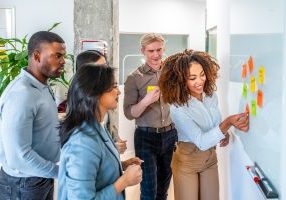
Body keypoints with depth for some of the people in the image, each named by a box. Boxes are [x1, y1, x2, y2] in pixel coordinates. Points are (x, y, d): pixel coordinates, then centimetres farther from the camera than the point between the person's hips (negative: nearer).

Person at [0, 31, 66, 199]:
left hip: (44, 177, 8)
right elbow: (19, 157, -29)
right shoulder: (21, 94, -26)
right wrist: (59, 172, -19)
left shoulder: (43, 87, 5)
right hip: (24, 184, -8)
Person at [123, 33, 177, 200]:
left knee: (164, 184, 17)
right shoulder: (134, 78, -8)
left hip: (170, 135, 4)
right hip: (146, 137, -4)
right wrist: (146, 101, -25)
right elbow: (129, 113, -10)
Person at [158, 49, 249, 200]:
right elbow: (201, 142, -31)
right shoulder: (177, 108, -26)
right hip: (187, 160, -5)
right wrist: (228, 124, -43)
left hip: (210, 158, 5)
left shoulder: (211, 96, -8)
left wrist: (224, 134, -13)